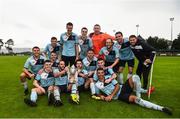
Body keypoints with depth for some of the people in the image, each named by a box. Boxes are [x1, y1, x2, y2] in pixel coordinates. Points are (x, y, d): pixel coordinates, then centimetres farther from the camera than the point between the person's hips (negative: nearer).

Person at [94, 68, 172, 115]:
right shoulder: (97, 85, 2)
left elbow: (117, 86, 0)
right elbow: (98, 94, 14)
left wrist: (111, 95, -11)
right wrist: (102, 96, -11)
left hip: (122, 89, 3)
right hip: (118, 96, -3)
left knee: (134, 77, -23)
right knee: (134, 98, -32)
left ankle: (138, 95, -9)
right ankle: (161, 108, -29)